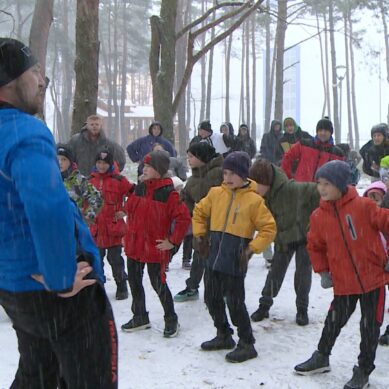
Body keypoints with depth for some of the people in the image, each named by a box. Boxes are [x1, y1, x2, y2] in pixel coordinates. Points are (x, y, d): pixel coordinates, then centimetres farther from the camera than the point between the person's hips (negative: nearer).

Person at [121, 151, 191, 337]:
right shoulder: (140, 188, 5)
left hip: (155, 247, -7)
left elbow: (184, 218, -17)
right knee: (134, 281, 15)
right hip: (134, 244, 7)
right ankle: (140, 317, 32)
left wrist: (173, 241, -15)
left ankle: (171, 320, 19)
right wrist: (129, 233, 14)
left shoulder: (168, 194, -15)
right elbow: (129, 210, 19)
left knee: (158, 283, 0)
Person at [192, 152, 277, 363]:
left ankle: (247, 344, 13)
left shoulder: (254, 200, -8)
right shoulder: (215, 193, 5)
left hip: (235, 260, -6)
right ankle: (223, 336, 33)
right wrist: (201, 236, 11)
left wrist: (252, 249, -12)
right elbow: (199, 212, 20)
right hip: (213, 256, 6)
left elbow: (269, 228, -5)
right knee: (212, 298, 15)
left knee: (235, 302, -3)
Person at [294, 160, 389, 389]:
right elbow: (316, 246, 9)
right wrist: (323, 272, 5)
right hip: (343, 282, 3)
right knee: (335, 321, 15)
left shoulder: (363, 206, -16)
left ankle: (364, 370, 25)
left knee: (370, 325, 8)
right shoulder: (319, 216, -4)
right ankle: (321, 357, 37)